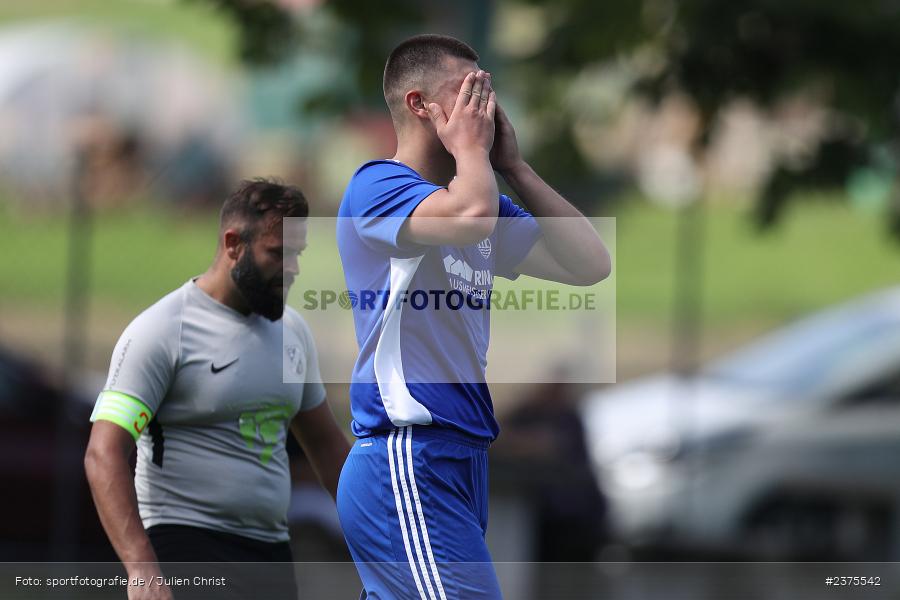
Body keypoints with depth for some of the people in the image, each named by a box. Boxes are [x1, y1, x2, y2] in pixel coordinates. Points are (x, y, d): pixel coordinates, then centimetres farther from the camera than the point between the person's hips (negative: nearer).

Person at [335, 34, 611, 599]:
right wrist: (471, 149, -8)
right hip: (407, 463, -9)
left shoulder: (482, 198, 17)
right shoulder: (377, 186, -8)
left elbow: (590, 264, 12)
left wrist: (514, 166, 8)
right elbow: (469, 216, -29)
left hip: (462, 462, 9)